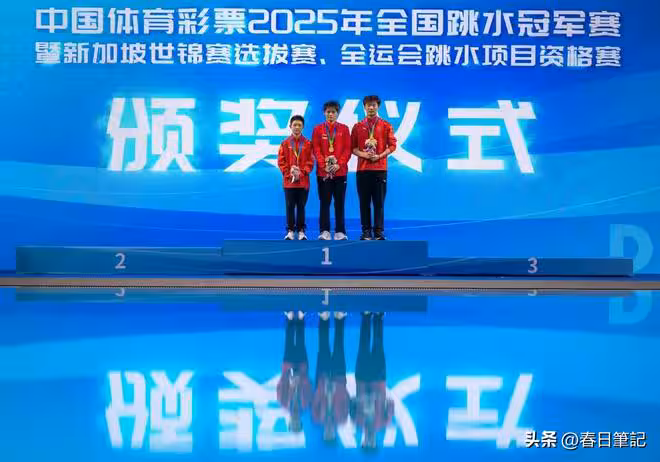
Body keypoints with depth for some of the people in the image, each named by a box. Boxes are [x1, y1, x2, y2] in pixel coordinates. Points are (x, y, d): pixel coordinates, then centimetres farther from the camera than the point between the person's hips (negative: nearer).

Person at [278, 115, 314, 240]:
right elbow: (281, 161, 1)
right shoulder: (285, 143, 3)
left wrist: (301, 173, -12)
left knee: (301, 207, 5)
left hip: (303, 181, 0)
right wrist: (289, 173, -10)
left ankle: (301, 231, 12)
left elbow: (310, 162, 0)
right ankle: (290, 231, 9)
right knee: (290, 206, 3)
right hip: (289, 181, 0)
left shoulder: (308, 144, 3)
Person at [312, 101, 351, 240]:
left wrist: (339, 164, -11)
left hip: (340, 171, 0)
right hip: (323, 171, 0)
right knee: (324, 202, 0)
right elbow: (316, 149, 1)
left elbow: (347, 149, 2)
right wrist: (324, 165, -11)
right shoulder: (318, 129, 7)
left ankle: (340, 231, 7)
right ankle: (325, 231, 1)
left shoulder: (344, 129, 7)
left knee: (339, 202, 3)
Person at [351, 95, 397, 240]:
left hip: (380, 168, -1)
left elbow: (392, 145, 3)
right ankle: (366, 232, 7)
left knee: (379, 201, -1)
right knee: (364, 201, 2)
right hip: (362, 168, 1)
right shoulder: (357, 126, 10)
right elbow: (352, 147, 9)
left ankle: (379, 232, 2)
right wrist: (362, 154, -10)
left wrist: (380, 156, -10)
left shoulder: (386, 125, 6)